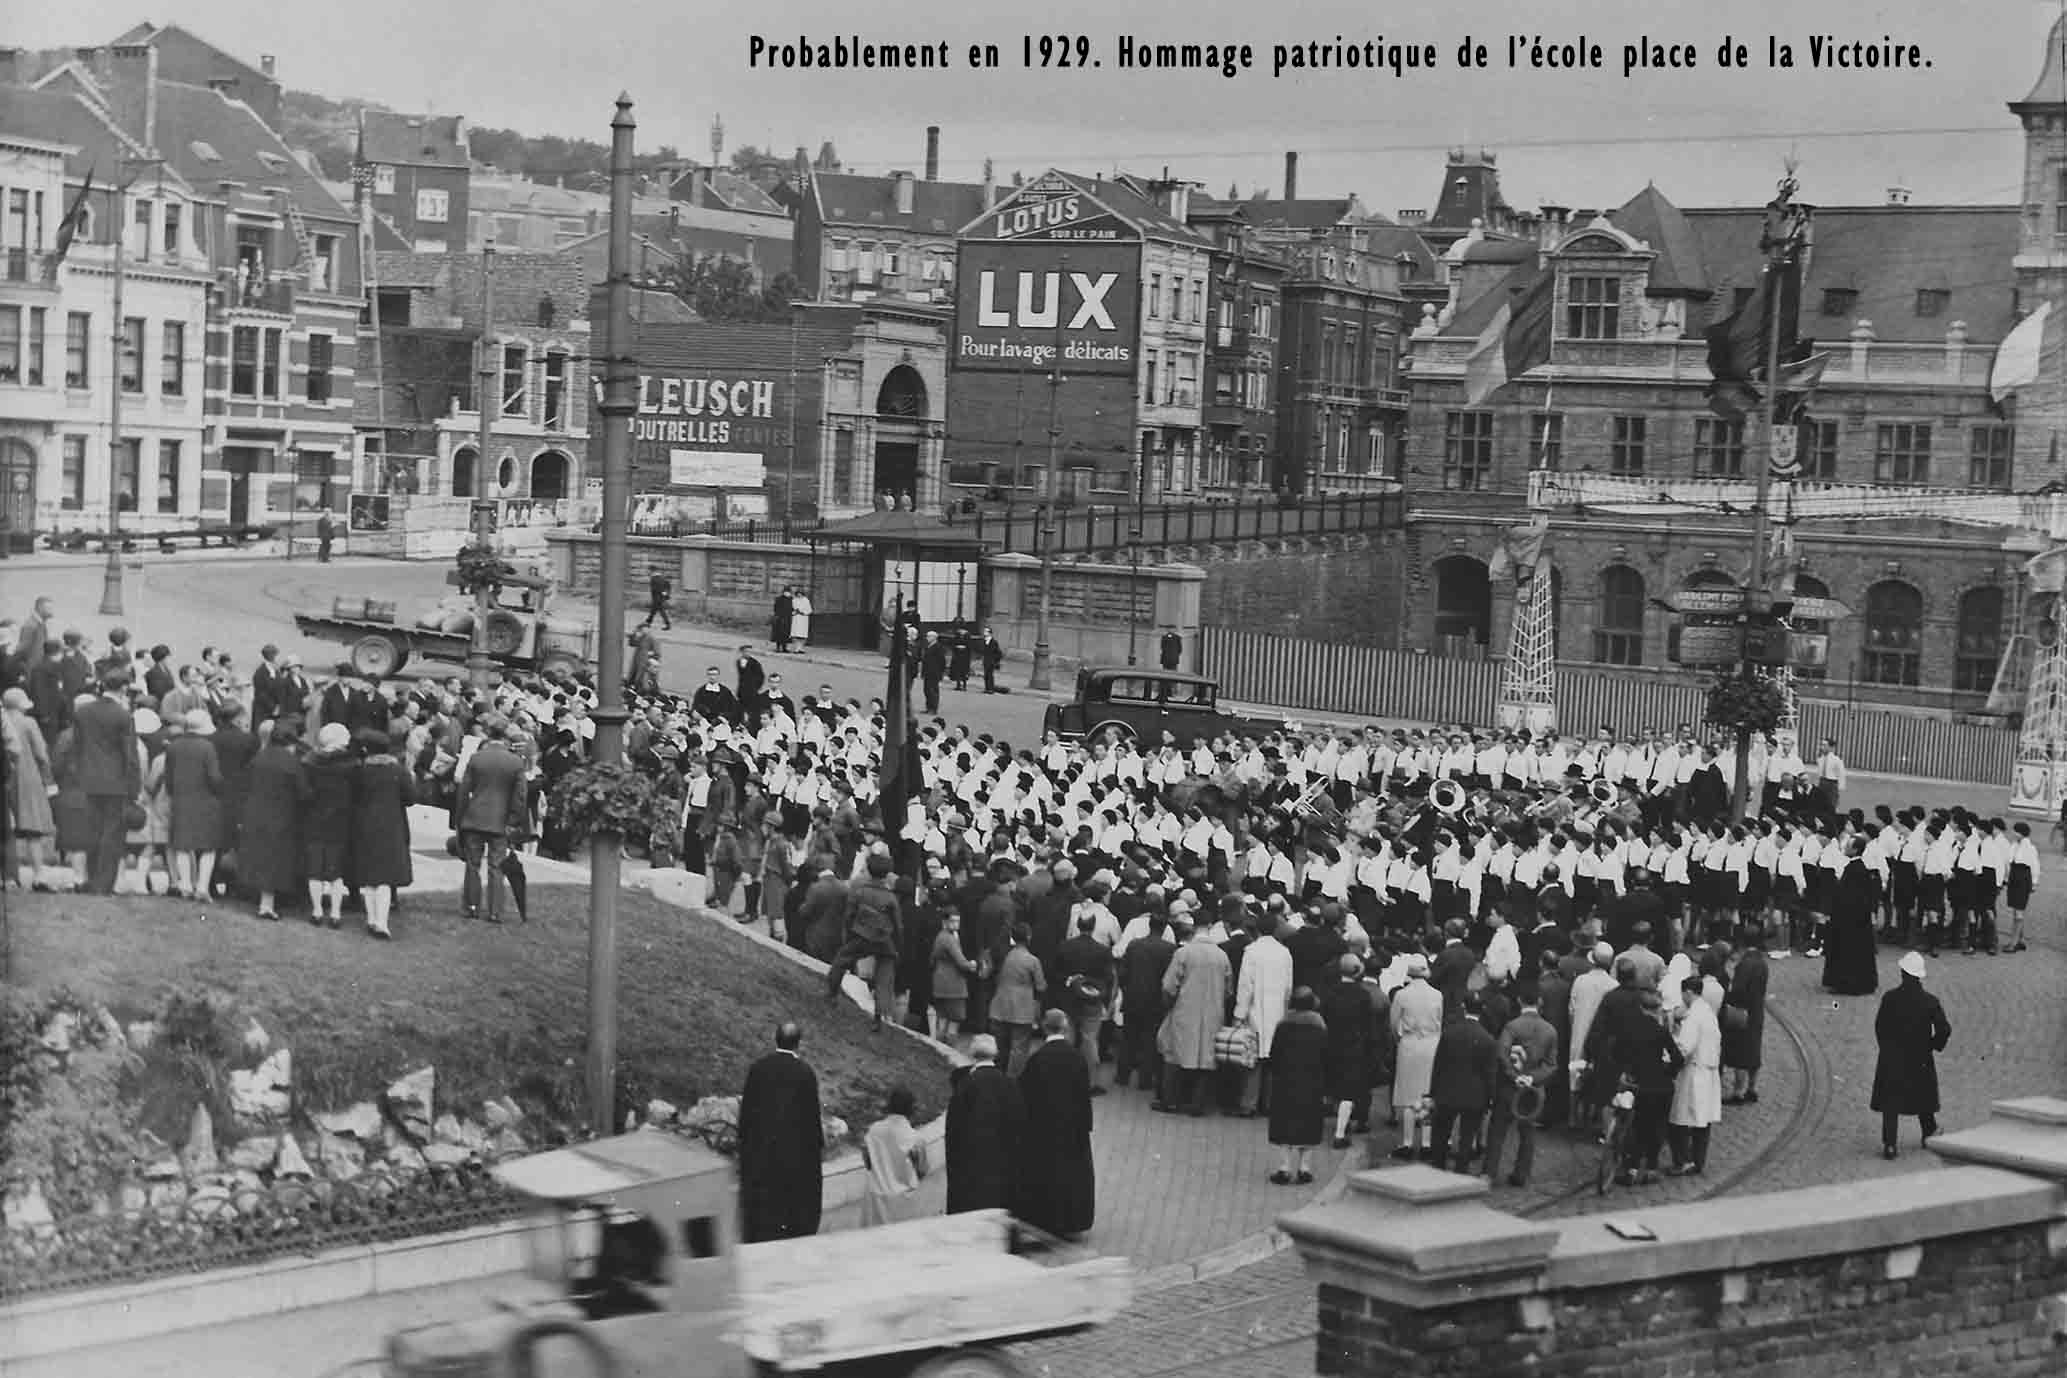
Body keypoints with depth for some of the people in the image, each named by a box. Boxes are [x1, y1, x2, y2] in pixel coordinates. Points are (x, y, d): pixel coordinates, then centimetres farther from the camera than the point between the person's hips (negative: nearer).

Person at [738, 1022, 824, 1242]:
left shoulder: (757, 1068, -3)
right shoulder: (805, 1072, -11)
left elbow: (746, 1108, 1)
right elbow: (812, 1114, -7)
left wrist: (743, 1141, 11)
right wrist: (819, 1146, 3)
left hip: (760, 1150, 3)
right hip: (796, 1149, -3)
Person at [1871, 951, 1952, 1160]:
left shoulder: (1889, 998, -12)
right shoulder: (1930, 1001, -9)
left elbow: (1879, 1026, -5)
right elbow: (1944, 1029, -10)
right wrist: (1934, 1045, 8)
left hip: (1892, 1058, -1)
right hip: (1921, 1059, 1)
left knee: (1890, 1103, 3)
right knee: (1923, 1096, 22)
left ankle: (1889, 1143, -6)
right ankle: (1929, 1134, 35)